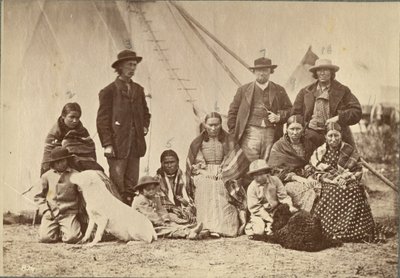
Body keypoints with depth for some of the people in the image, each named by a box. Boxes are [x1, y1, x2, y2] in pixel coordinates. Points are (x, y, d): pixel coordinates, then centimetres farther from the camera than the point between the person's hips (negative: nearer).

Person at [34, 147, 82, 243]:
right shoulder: (47, 176, 7)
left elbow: (82, 195, 9)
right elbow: (39, 196, 12)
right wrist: (45, 210, -1)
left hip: (69, 213, -2)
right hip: (51, 214, 2)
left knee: (72, 238, -23)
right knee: (44, 238, -18)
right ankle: (57, 231, 16)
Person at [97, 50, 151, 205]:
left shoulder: (138, 90, 15)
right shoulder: (109, 91, -3)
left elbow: (145, 113, 29)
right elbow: (102, 120, -6)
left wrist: (145, 126, 9)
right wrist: (107, 144, -12)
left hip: (136, 145, 6)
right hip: (117, 145, -6)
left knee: (131, 184, 7)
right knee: (117, 185, -6)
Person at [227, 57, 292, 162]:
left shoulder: (279, 90, 14)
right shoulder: (244, 90, 11)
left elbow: (290, 109, 17)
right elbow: (232, 112, 11)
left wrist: (279, 117, -3)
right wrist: (234, 134, 3)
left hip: (271, 134, 1)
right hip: (251, 133, -1)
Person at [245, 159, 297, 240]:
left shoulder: (275, 180, -5)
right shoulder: (252, 188, -12)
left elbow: (283, 196, 0)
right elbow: (255, 207, -13)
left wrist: (290, 206, -19)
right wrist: (269, 219, -20)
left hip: (275, 211, 3)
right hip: (259, 214, -3)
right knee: (258, 232, -25)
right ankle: (250, 227, 11)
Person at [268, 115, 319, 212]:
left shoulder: (307, 145, 19)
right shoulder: (278, 146, 5)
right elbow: (276, 170, -4)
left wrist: (310, 177, -5)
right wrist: (297, 177, -15)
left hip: (305, 179, 4)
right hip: (287, 182, -4)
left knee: (320, 188, -29)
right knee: (308, 192, -34)